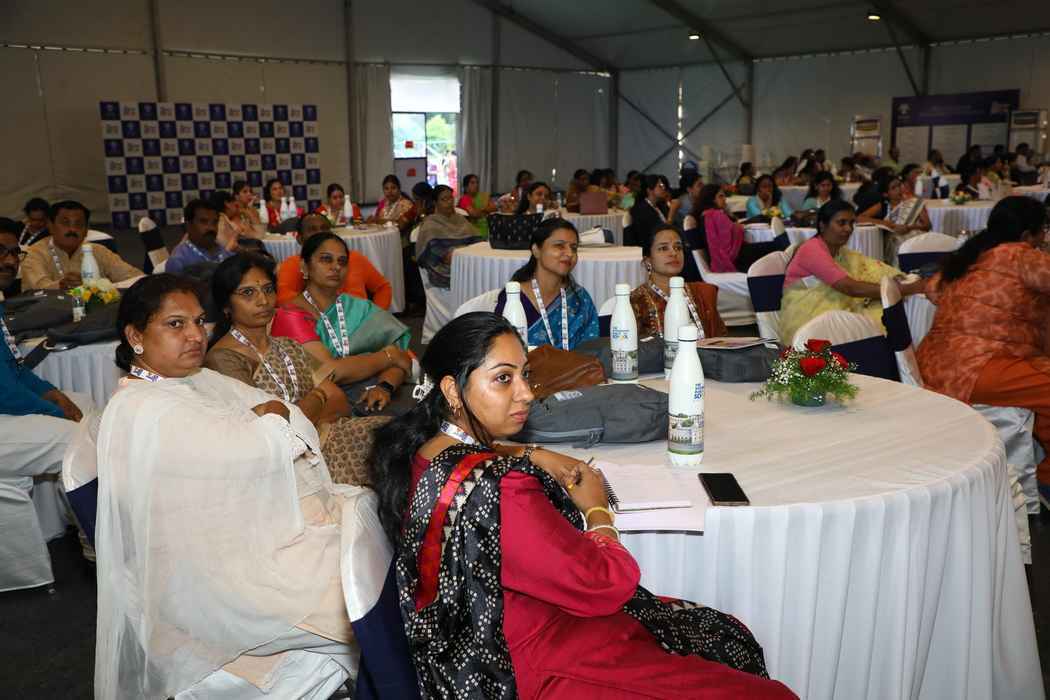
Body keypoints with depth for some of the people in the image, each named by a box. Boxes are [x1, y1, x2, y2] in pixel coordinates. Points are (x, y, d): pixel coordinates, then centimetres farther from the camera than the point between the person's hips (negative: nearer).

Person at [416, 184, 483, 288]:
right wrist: (446, 257, -25)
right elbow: (432, 248, -8)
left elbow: (475, 238, 16)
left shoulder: (460, 218, 25)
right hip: (444, 268, -5)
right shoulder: (430, 223, 7)